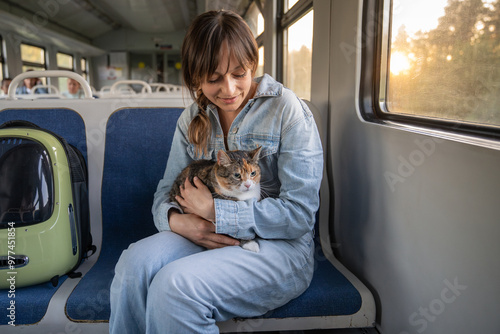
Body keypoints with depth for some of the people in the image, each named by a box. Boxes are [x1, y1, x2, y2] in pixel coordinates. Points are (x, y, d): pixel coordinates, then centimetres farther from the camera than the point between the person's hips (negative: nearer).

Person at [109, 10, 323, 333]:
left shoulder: (287, 109, -8)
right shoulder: (193, 120, 9)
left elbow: (300, 212, -14)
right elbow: (166, 193, 9)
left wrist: (214, 211, -17)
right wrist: (177, 220, -17)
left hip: (278, 246, -4)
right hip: (211, 239, 5)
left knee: (176, 285, -29)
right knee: (136, 260, -26)